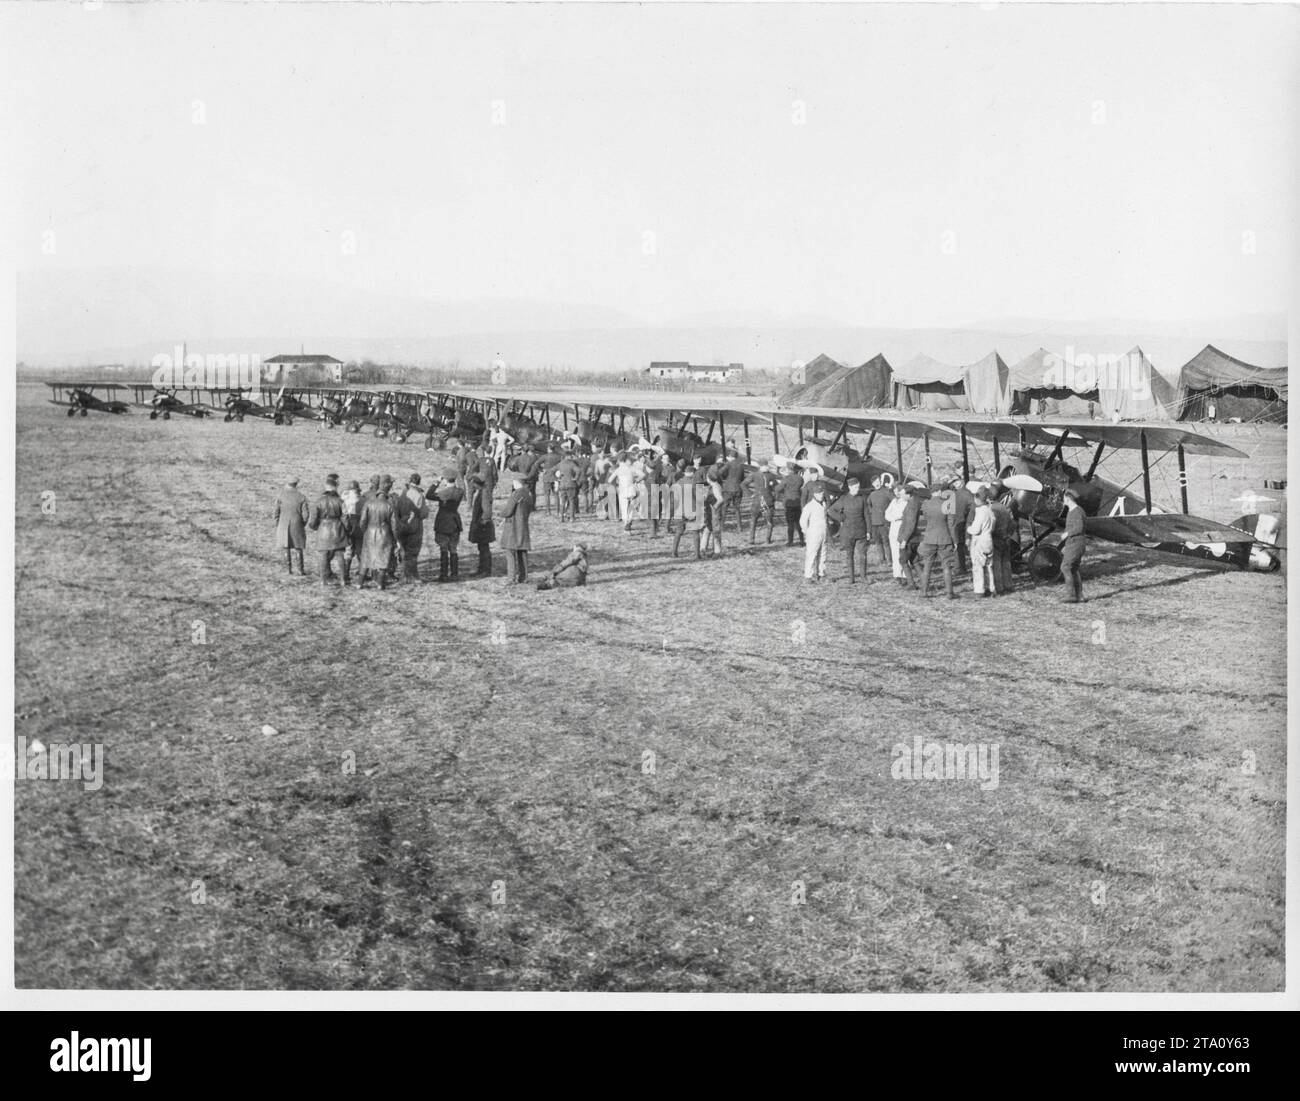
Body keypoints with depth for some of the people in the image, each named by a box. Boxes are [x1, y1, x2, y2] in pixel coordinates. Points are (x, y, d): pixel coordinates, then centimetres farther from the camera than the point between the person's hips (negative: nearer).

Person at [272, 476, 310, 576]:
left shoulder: (280, 495, -7)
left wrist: (277, 525, 7)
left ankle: (290, 571, 10)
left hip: (284, 525, 0)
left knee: (287, 549, 9)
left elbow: (276, 511, -5)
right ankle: (301, 570, 13)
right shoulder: (301, 497, -6)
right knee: (298, 548, 11)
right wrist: (303, 525, 11)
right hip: (297, 526, 0)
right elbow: (305, 514, -6)